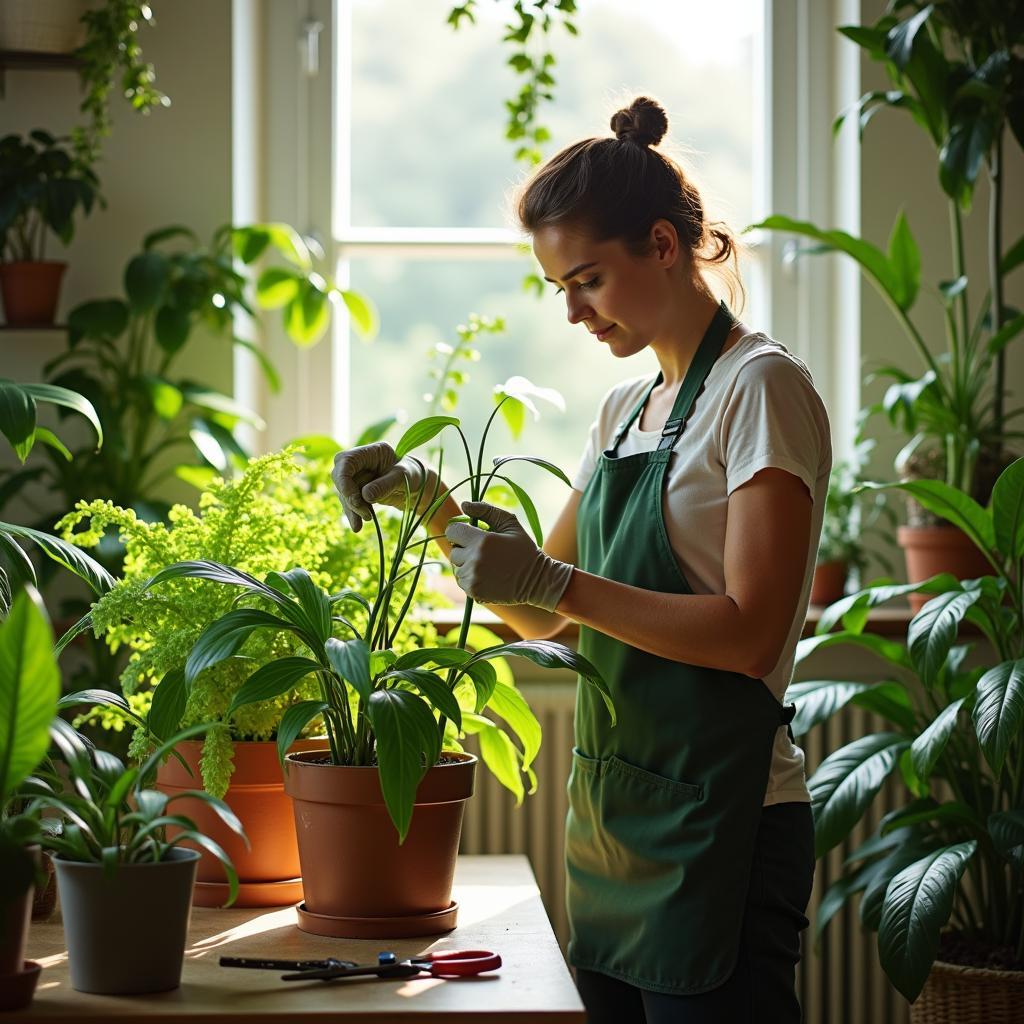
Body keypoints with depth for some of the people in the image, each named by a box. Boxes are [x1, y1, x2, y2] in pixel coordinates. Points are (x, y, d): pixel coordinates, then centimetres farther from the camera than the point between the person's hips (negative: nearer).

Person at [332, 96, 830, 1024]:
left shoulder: (761, 389, -9)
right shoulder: (625, 410, 16)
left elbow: (750, 633, -18)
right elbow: (544, 617, 18)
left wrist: (554, 581, -21)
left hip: (721, 824, -8)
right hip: (612, 822, 8)